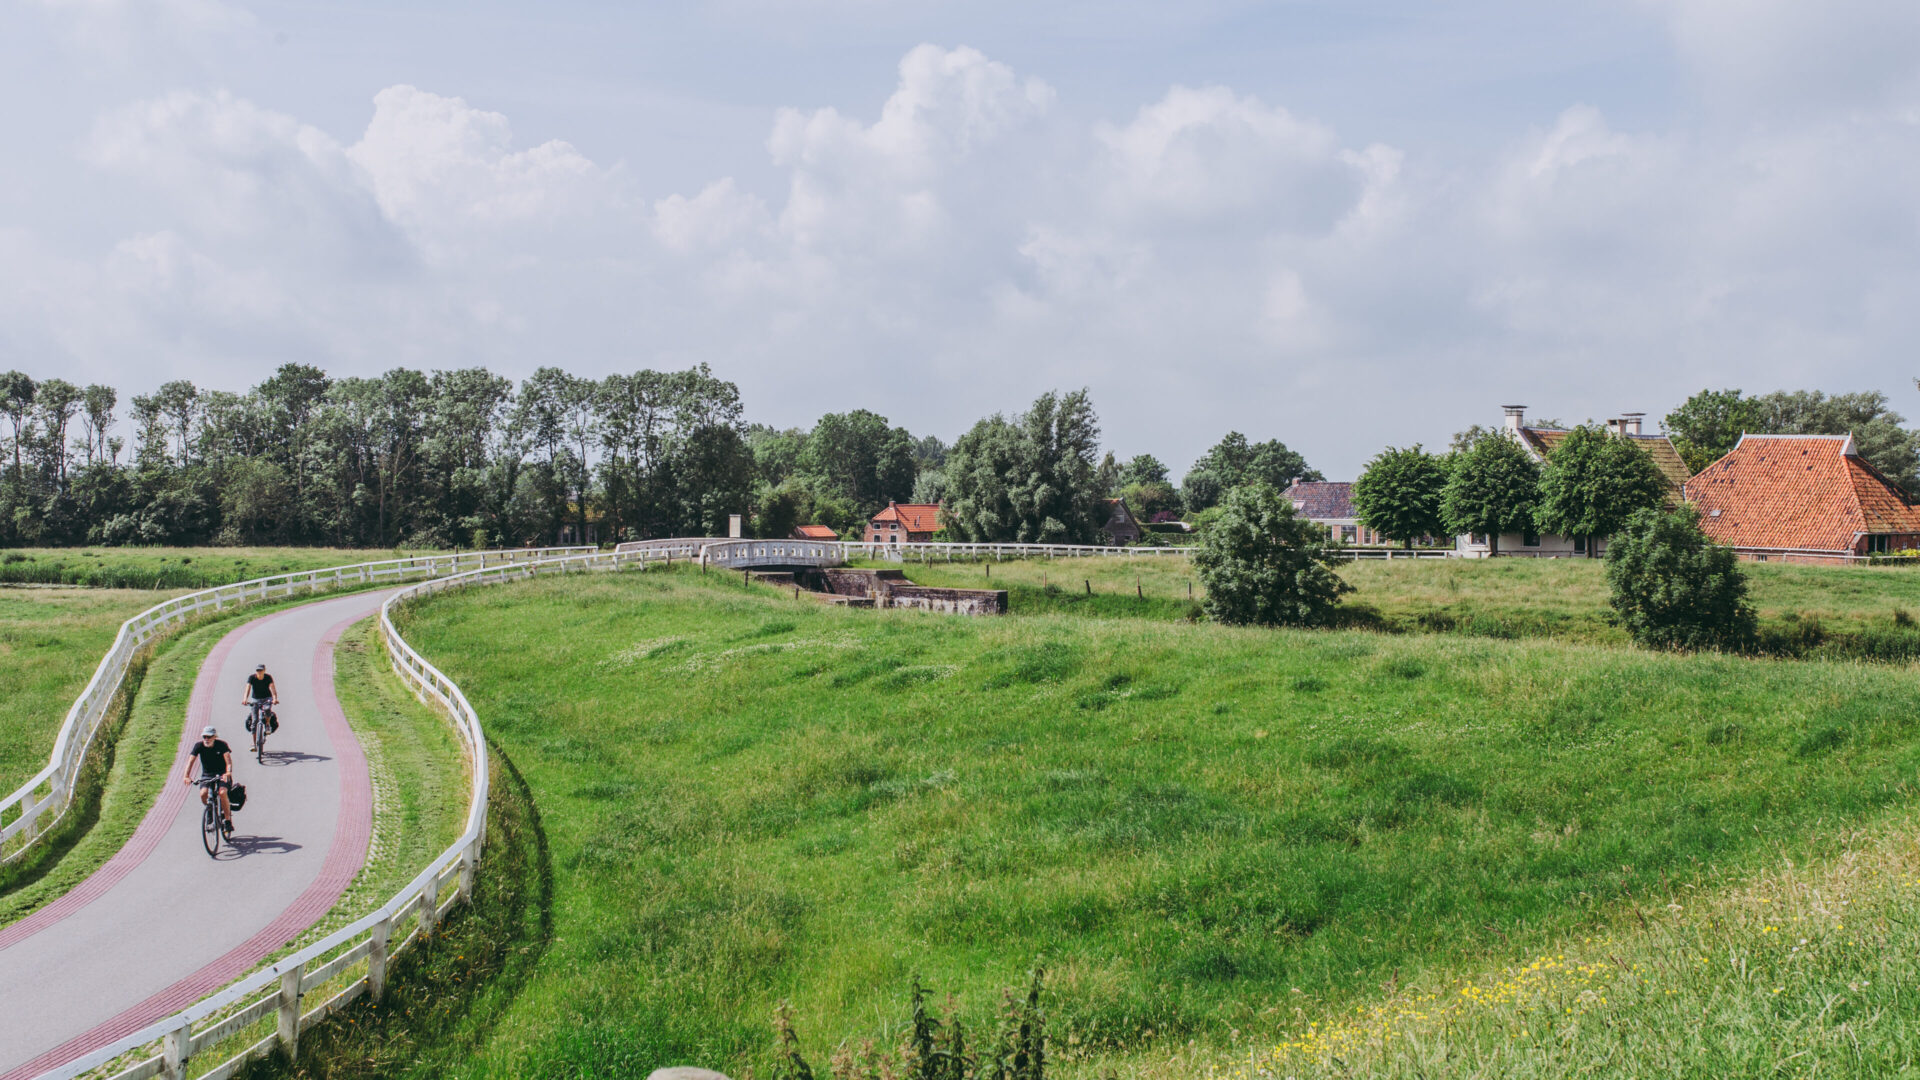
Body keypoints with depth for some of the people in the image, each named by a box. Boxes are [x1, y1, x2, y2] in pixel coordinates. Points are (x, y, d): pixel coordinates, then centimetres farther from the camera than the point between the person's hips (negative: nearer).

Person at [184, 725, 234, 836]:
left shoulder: (221, 744, -15)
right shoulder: (199, 746, -10)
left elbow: (228, 759, -27)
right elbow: (191, 760, -20)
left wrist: (228, 772, -47)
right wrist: (186, 776, -37)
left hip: (222, 774, -3)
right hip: (207, 775, 3)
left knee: (222, 792, -29)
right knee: (203, 794, -23)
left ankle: (228, 820, -14)